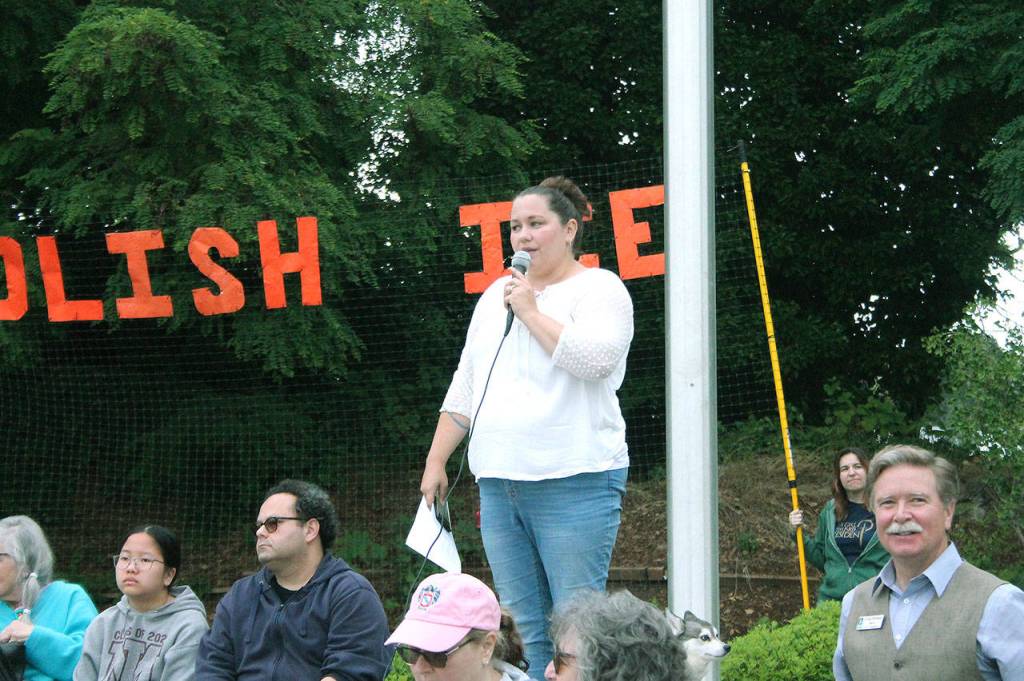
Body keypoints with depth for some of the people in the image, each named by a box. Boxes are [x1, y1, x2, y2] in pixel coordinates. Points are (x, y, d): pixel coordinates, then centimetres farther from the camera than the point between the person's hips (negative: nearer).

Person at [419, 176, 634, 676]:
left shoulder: (598, 288, 0)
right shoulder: (498, 294, 20)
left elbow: (595, 358, -20)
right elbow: (463, 389, 23)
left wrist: (530, 310, -9)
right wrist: (435, 461, 17)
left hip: (575, 483, -7)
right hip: (499, 484, 7)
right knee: (525, 628, 5)